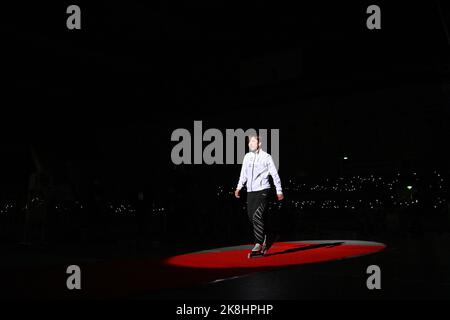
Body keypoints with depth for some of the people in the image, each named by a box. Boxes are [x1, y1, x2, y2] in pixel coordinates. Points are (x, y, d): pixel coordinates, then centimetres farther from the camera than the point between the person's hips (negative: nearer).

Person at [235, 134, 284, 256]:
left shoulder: (266, 157, -2)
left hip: (262, 190, -6)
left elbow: (275, 174, 0)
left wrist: (279, 191, -1)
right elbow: (243, 174, 20)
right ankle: (265, 240, 28)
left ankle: (258, 244, -13)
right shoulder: (247, 157, 12)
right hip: (250, 191, 6)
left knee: (257, 216, -17)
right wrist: (239, 188, 12)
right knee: (252, 216, 8)